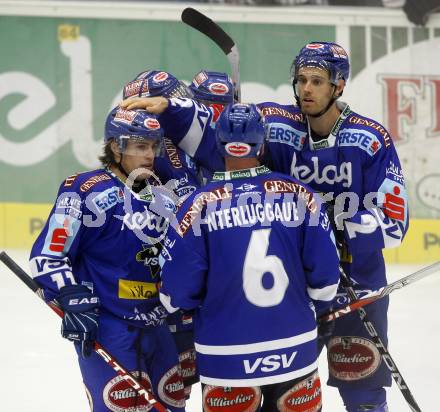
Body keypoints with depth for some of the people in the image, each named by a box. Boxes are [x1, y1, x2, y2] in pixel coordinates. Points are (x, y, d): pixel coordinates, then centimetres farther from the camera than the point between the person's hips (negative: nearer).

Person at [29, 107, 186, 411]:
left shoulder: (161, 194, 11)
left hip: (156, 326, 8)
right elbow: (48, 255, -14)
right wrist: (75, 303, -21)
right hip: (106, 326, -8)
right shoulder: (89, 192, -12)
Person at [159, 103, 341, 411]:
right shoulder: (300, 195, -3)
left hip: (227, 359, -1)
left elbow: (176, 293, -7)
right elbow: (326, 277, 0)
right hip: (296, 351, 2)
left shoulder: (201, 204, -8)